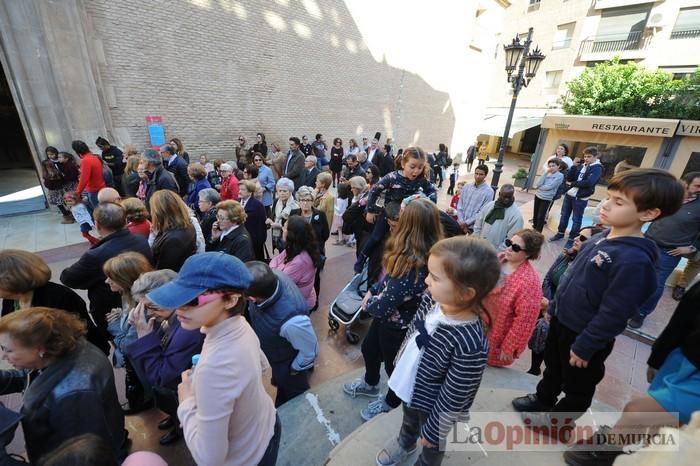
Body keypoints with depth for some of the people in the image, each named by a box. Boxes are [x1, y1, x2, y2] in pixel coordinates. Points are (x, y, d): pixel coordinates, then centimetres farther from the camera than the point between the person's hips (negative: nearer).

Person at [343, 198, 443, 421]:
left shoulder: (415, 267, -38)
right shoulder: (410, 255, -10)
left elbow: (382, 306, -31)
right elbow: (391, 276, 7)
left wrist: (368, 303, -10)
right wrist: (372, 290, -5)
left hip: (398, 327, -8)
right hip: (387, 318, 8)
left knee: (394, 365, 21)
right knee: (369, 349, 29)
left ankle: (390, 403, 54)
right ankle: (370, 384, 61)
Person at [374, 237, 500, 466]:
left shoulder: (471, 345, -40)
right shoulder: (432, 299, -23)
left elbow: (452, 400, -26)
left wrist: (433, 431, -11)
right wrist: (399, 363, 11)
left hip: (432, 406, -5)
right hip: (409, 389, 6)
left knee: (432, 445, 29)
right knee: (408, 420, 37)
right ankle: (405, 443, 69)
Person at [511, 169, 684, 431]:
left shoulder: (635, 259, -29)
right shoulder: (602, 238, -3)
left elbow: (613, 314, -25)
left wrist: (584, 347, -18)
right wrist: (554, 304, 15)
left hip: (586, 336, -7)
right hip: (562, 321, 7)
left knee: (577, 386, 21)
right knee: (553, 366, 29)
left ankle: (558, 419, 44)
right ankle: (542, 399, 53)